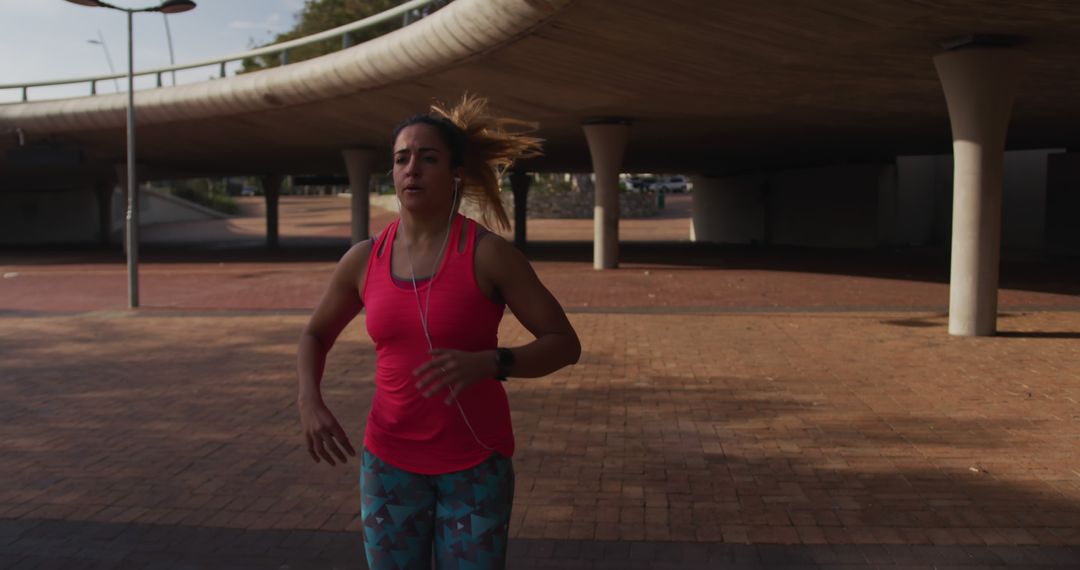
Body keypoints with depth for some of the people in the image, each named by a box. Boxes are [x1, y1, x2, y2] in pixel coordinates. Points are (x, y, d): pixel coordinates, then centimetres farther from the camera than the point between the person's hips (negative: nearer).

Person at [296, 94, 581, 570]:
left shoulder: (488, 253, -13)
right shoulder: (364, 259, -2)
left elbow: (565, 344, -12)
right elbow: (315, 335, 14)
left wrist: (487, 363, -29)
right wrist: (309, 402, -5)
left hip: (475, 462, -3)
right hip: (391, 462, 3)